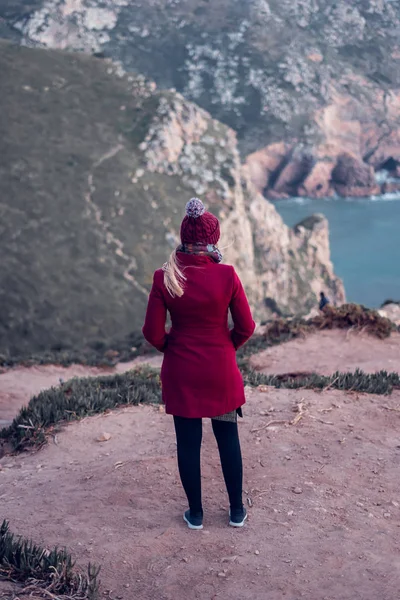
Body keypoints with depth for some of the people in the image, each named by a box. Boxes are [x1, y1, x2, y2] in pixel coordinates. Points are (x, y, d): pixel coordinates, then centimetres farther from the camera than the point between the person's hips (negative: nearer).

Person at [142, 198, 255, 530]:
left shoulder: (165, 278, -12)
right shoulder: (226, 275, -14)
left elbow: (153, 333, -8)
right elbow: (246, 327, -7)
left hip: (180, 372, 0)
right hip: (221, 369, 0)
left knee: (188, 442, 13)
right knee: (228, 438, 16)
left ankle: (196, 513, 25)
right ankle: (237, 510, 26)